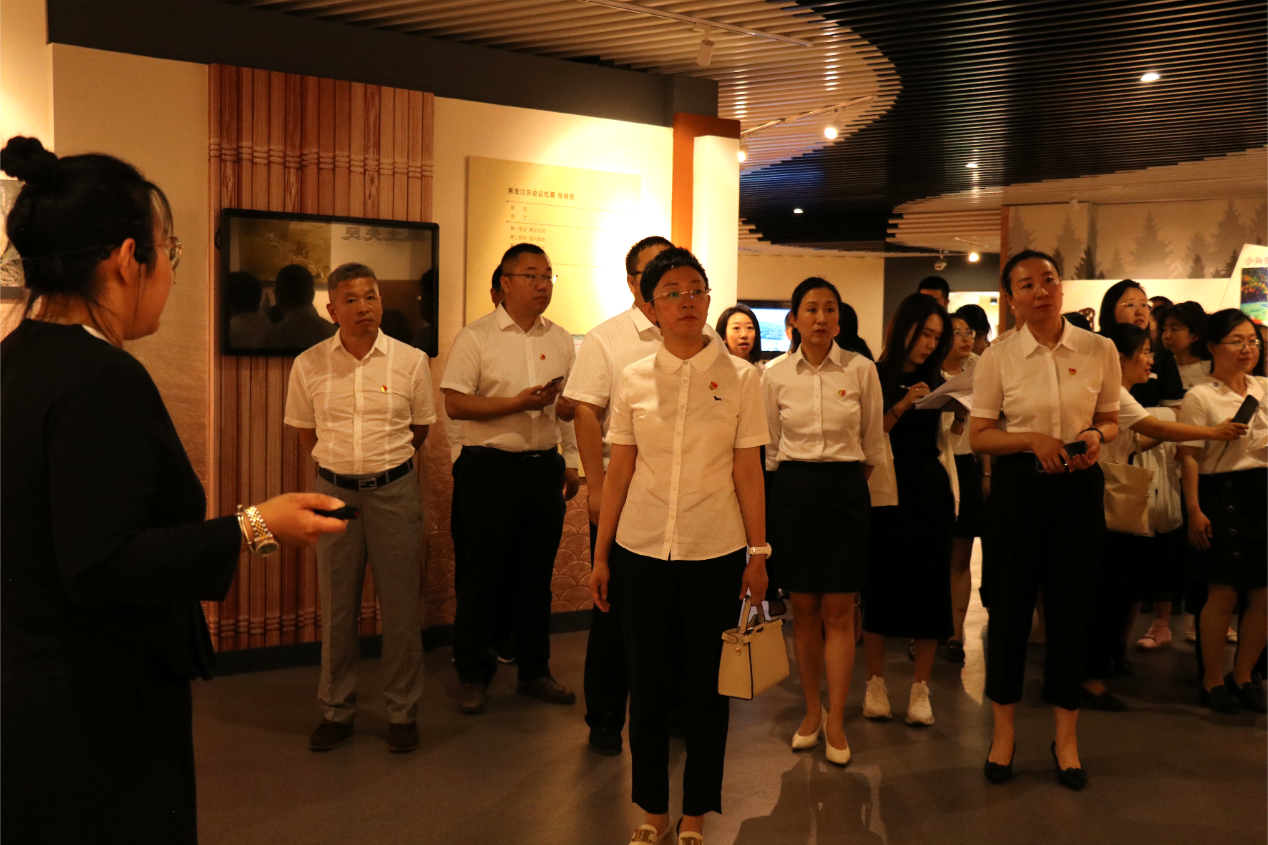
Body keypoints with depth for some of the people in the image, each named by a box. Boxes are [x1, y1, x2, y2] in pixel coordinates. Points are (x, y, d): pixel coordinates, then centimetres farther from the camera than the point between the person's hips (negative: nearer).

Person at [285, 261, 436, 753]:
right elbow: (304, 431, 13)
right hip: (333, 490, 1)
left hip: (395, 490, -1)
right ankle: (336, 711, 23)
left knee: (401, 607, 4)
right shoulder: (308, 365, 1)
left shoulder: (411, 361, -1)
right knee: (337, 608, 8)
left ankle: (402, 712, 17)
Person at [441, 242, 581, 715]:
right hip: (489, 468, -4)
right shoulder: (475, 337, -4)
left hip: (544, 469, 5)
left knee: (537, 576, 12)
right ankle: (473, 677, 17)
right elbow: (454, 405, -12)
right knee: (480, 578, 3)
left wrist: (570, 463, 13)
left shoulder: (560, 340, 11)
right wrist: (518, 402, -17)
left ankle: (534, 672, 25)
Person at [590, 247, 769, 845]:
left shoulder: (739, 376, -2)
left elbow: (748, 473, 0)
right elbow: (618, 473, 5)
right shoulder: (634, 379, 2)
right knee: (648, 684, 9)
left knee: (707, 687, 7)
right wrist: (600, 556, 6)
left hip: (715, 553, -1)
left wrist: (758, 556, 1)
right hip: (641, 550, 1)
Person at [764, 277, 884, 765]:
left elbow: (873, 445, 7)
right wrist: (802, 481, 11)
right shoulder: (777, 376, 1)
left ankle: (836, 721, 11)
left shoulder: (861, 370, -2)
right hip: (793, 491, 1)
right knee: (803, 609, 7)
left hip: (846, 491, -1)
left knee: (838, 612, 0)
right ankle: (812, 710, 22)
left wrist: (844, 482, 9)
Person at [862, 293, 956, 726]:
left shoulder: (935, 380, 11)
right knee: (880, 583, 3)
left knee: (928, 585, 3)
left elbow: (944, 440, 16)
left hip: (930, 491, 4)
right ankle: (875, 683, 17)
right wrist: (899, 408, -21)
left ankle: (921, 689, 14)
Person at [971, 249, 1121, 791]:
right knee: (1010, 604, 5)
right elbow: (978, 436, -2)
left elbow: (1110, 420, 11)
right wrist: (1034, 439, -17)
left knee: (1071, 607, 8)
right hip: (1019, 485, -1)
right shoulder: (998, 357, -4)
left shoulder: (1099, 350, 0)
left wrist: (1096, 435, -11)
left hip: (1079, 486, 1)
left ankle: (1066, 736, 24)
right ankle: (1003, 731, 23)